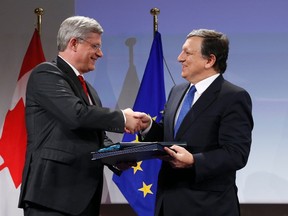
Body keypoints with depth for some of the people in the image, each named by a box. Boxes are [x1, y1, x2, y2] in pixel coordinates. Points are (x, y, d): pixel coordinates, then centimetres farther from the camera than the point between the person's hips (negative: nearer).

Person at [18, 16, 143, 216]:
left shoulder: (88, 89, 22)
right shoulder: (46, 74, -6)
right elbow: (76, 114, -20)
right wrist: (122, 118, -9)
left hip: (84, 196, 9)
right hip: (53, 194, -8)